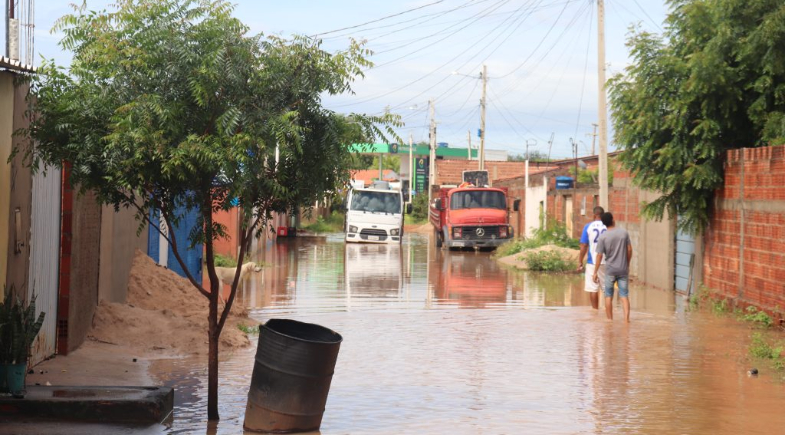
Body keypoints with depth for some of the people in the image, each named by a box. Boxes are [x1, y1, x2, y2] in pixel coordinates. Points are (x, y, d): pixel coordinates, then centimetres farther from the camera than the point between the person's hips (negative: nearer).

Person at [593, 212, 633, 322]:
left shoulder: (603, 237, -8)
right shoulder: (624, 232, -2)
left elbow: (599, 255, -9)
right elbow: (629, 250, 2)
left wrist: (595, 272, -2)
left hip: (610, 269, -1)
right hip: (623, 269, 1)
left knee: (608, 296, 10)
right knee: (624, 295, 3)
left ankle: (610, 320, 15)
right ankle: (627, 318, -10)